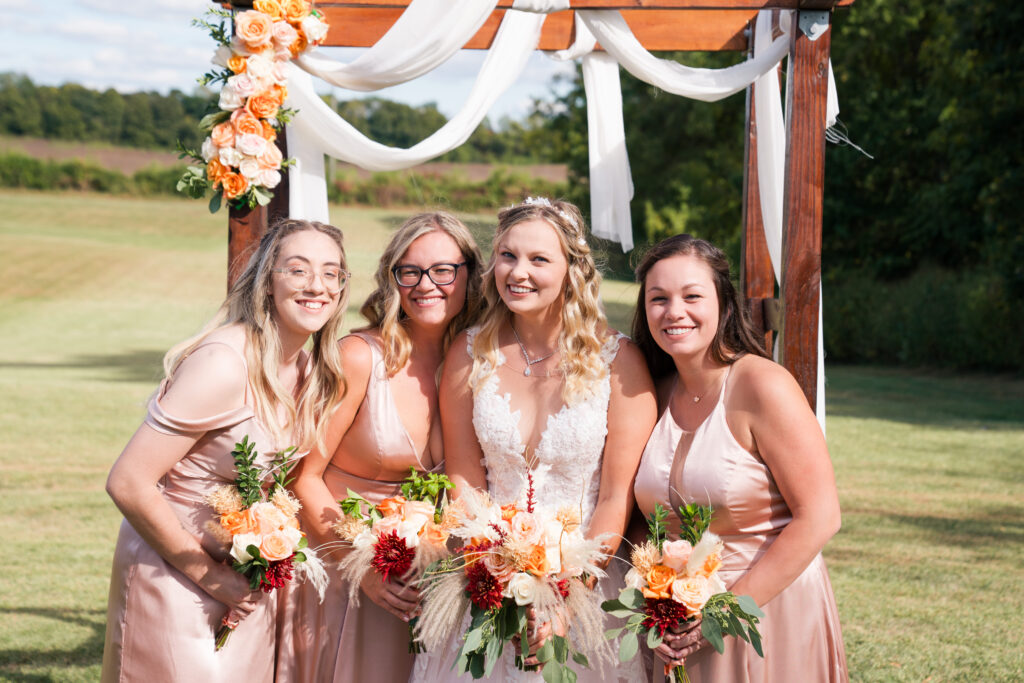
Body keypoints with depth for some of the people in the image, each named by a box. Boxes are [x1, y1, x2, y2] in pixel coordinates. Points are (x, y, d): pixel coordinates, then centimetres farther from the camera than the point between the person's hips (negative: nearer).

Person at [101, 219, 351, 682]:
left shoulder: (313, 375, 3)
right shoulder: (224, 364, -23)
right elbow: (128, 483, -25)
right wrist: (209, 575, -17)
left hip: (246, 586, 8)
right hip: (175, 580, -7)